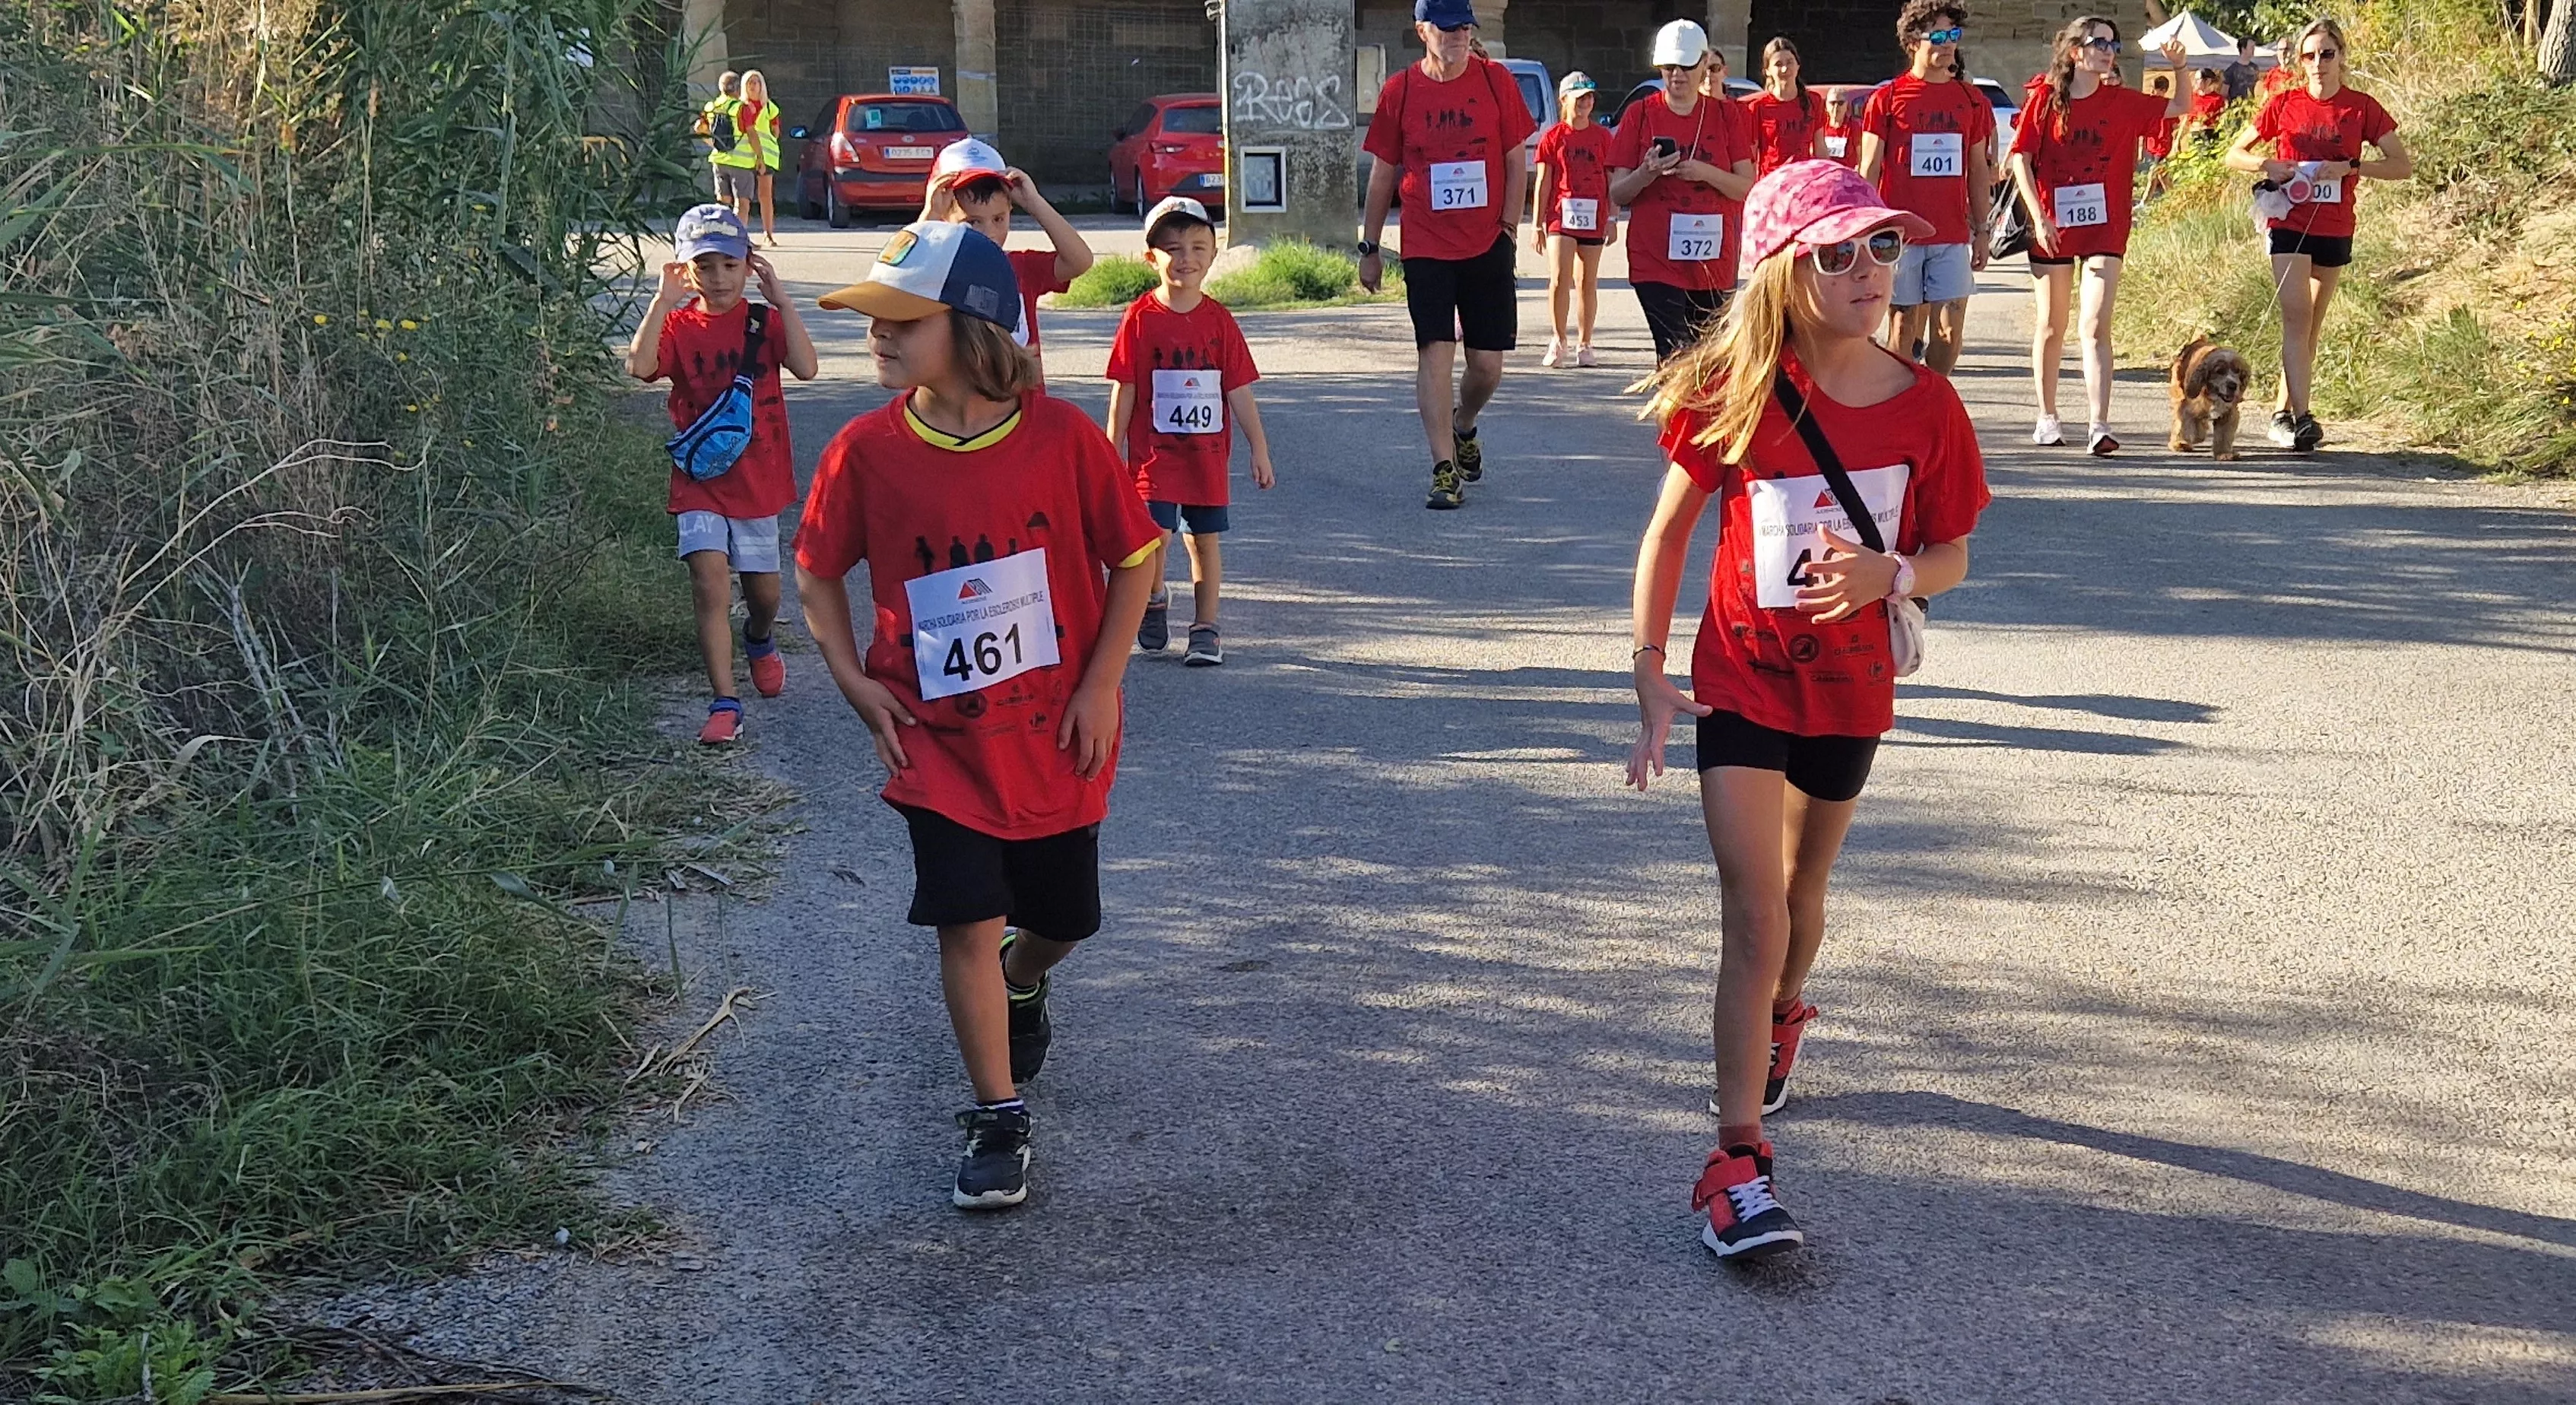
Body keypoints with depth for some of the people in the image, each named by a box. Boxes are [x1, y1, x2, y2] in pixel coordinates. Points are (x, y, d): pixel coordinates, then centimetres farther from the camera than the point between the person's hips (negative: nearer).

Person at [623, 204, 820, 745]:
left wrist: (780, 299, -20)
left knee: (763, 591, 14)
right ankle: (724, 704, -13)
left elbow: (806, 368, -20)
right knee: (711, 584, -15)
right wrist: (662, 301, -22)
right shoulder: (678, 325, -3)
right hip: (700, 482, -1)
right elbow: (640, 367, -22)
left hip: (758, 481, 1)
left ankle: (760, 642, 50)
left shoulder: (764, 322, -2)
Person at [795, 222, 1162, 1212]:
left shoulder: (1062, 438, -13)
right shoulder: (866, 452, -10)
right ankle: (998, 1118, 5)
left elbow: (1134, 557, -2)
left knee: (1060, 920, 16)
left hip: (1056, 738, 1)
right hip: (937, 740, -1)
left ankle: (1022, 986, 52)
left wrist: (1101, 683, -7)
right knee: (969, 921, -8)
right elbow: (817, 574, 5)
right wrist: (853, 680, -7)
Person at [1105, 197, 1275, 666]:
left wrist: (1259, 450, 5)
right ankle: (1154, 602, 16)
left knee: (1205, 537, 8)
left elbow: (1239, 391, 6)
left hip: (1207, 451, 3)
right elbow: (1124, 392, -2)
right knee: (1156, 534, -12)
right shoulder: (1140, 319, -6)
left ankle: (1205, 627, 19)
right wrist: (1113, 453, -2)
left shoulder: (1218, 320, 1)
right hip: (1154, 451, -3)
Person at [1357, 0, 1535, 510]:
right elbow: (1383, 174, 7)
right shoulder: (1400, 91, 0)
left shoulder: (1496, 81, 1)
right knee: (1435, 352, -10)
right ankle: (1445, 470, -7)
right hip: (1426, 248, -1)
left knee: (1487, 363, 5)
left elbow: (1516, 160, 5)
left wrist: (1509, 226, -3)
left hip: (1487, 247, 1)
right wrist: (1369, 248, 8)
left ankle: (1463, 428, 36)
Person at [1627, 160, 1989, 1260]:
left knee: (1801, 889, 22)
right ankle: (1738, 1165, -11)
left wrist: (1891, 575, -22)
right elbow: (1667, 533, -2)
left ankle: (1781, 1016, 56)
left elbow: (1951, 557, 1)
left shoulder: (1924, 405, -8)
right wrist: (1649, 673, -7)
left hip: (1849, 688, 3)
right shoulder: (1734, 395, -12)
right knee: (1753, 911, -11)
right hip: (1741, 681, -3)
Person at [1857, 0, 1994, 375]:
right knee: (1903, 324, 3)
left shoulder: (1971, 101, 9)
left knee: (1950, 329, -1)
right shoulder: (1887, 98, 0)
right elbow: (1868, 171, 1)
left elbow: (1979, 171, 15)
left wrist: (1981, 232, 12)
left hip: (1952, 235, 3)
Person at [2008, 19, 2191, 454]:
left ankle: (2099, 425, -16)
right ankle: (2047, 417, 26)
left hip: (2104, 228, 0)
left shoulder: (2123, 103, 5)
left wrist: (2178, 67, -8)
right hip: (2052, 229, 0)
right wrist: (2039, 217, -11)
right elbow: (2020, 160, -3)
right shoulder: (2046, 100, -1)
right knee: (2050, 326, 12)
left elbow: (2180, 107, 10)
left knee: (2096, 328, -9)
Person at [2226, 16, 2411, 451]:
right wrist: (2268, 165, -14)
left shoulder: (2362, 108, 0)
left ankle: (2282, 412, 22)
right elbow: (2234, 155, 7)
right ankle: (2301, 416, -22)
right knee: (2296, 315, -15)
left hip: (2334, 230, 2)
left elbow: (2403, 165, -2)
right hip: (2289, 223, -2)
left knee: (2312, 324, 10)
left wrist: (2349, 166, -16)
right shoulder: (2284, 104, 0)